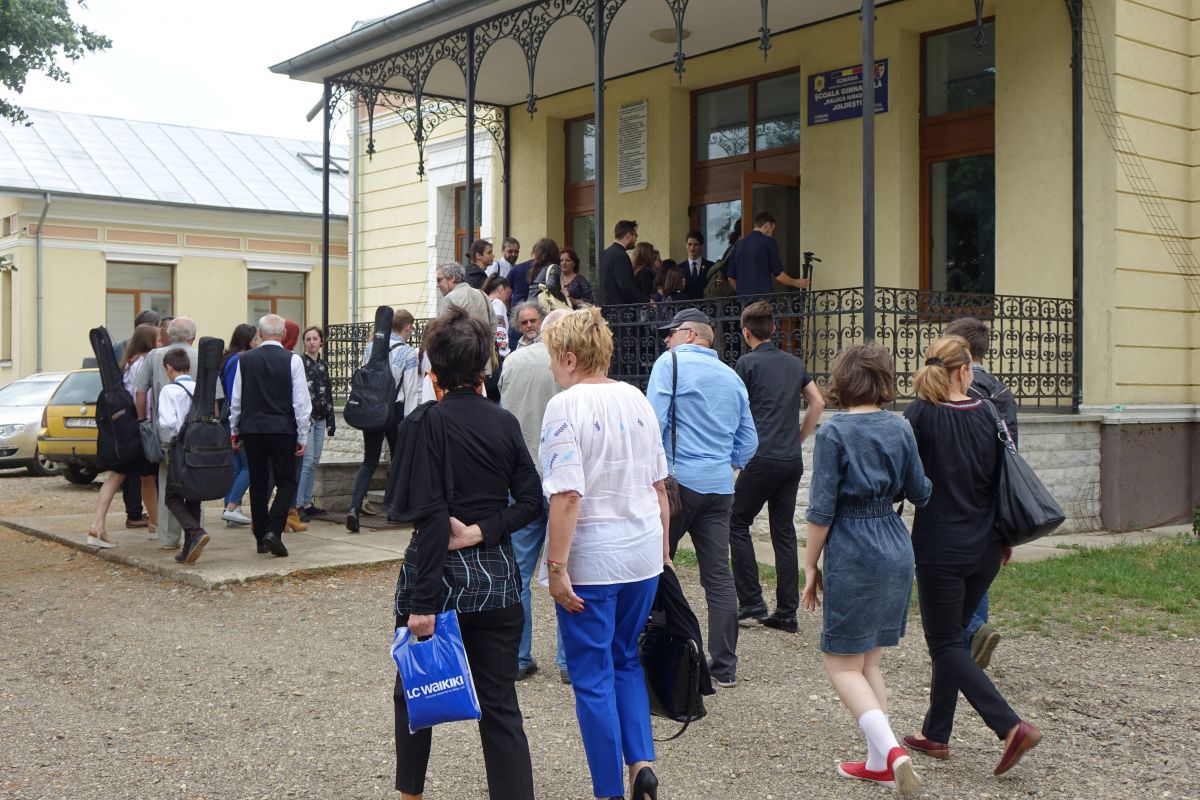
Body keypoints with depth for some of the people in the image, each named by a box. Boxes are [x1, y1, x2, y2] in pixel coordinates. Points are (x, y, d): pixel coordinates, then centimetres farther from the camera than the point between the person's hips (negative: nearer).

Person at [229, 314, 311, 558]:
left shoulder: (245, 360, 2)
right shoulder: (292, 360, -7)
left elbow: (236, 399, 7)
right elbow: (301, 402, -7)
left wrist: (234, 430, 17)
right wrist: (303, 437, 0)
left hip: (252, 430, 3)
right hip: (283, 430, -3)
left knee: (258, 484, 11)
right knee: (286, 483, 5)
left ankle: (261, 538, 15)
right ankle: (273, 531, -11)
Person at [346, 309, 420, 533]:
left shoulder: (371, 346, 5)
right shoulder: (408, 353, -10)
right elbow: (411, 391, -11)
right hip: (395, 410, -4)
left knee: (369, 461, 8)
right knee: (398, 458, 14)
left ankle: (354, 507, -9)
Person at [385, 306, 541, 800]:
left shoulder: (426, 422, -11)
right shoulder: (505, 423, 4)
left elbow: (429, 515, -17)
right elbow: (530, 500, 1)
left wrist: (423, 602, -17)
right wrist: (480, 531, -7)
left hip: (442, 574, -4)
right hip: (497, 575, 4)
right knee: (500, 704, 8)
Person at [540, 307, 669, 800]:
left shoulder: (565, 405, -13)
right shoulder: (636, 399, 6)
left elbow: (567, 495, -21)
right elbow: (659, 485, 12)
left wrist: (556, 565, -16)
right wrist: (662, 548, 21)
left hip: (590, 559, -6)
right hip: (643, 555, 6)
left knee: (593, 675, 6)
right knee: (626, 660, 22)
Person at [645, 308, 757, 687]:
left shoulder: (671, 363, -3)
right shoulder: (732, 377, 15)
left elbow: (653, 422, -11)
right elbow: (749, 440, 17)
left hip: (678, 480, -5)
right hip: (720, 486, 5)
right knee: (719, 576, 6)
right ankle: (724, 667, 8)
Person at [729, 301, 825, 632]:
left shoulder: (747, 363, -4)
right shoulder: (794, 363, 13)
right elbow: (818, 402, 13)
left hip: (762, 458, -6)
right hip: (792, 460, 6)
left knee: (737, 524, 7)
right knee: (784, 533, 9)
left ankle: (751, 601, 3)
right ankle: (787, 612, 10)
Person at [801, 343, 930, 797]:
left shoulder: (834, 433, -11)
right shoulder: (900, 430, 3)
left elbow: (822, 509, -12)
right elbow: (920, 493, 13)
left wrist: (810, 565, -4)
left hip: (852, 555, -6)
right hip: (896, 550, 6)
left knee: (843, 664, 3)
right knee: (869, 660, 17)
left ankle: (891, 750, -14)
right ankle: (879, 761, 21)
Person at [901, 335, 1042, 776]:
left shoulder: (920, 416, -12)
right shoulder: (988, 416, 0)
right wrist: (1007, 539, 17)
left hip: (939, 548, -5)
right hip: (985, 549, 5)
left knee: (945, 644, 3)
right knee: (951, 636, 17)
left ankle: (1011, 726, -10)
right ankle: (935, 733, 24)